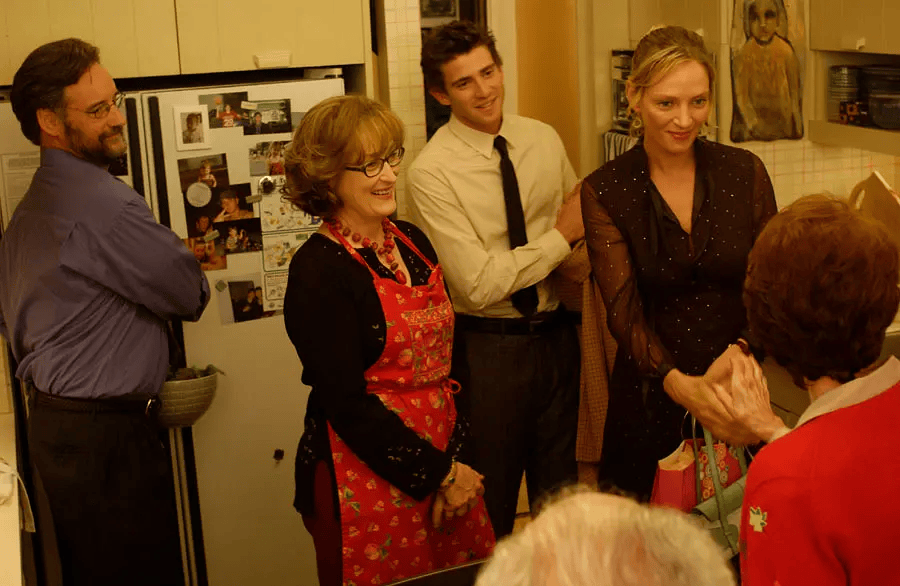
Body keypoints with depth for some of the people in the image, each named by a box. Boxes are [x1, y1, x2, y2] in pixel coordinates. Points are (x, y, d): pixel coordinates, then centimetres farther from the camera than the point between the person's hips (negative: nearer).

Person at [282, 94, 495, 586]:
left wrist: (456, 462, -2)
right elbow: (347, 404, -17)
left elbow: (443, 354, 8)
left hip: (446, 462, 7)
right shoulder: (318, 271, -15)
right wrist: (438, 474, -13)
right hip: (368, 476, -6)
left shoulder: (411, 241, 6)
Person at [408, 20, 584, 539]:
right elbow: (478, 284, -21)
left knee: (561, 494, 20)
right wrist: (561, 236, -15)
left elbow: (582, 228, 12)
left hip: (556, 335, 5)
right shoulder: (433, 171, -15)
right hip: (487, 348, -5)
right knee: (489, 508, 10)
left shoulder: (544, 140, 3)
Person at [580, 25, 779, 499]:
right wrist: (681, 385, -28)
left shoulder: (745, 172, -1)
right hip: (651, 394, -1)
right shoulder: (605, 192, -6)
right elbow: (624, 311, -12)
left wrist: (743, 351, -21)